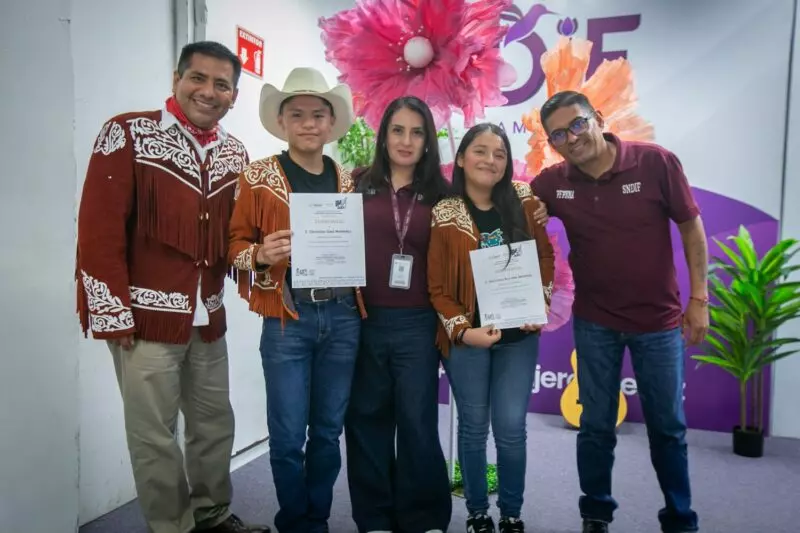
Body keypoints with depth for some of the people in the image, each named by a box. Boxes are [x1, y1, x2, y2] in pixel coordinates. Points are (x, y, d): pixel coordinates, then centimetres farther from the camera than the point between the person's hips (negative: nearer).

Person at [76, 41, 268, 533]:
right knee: (154, 437, 6)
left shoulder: (235, 153, 9)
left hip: (208, 317, 6)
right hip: (146, 316, -5)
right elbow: (99, 229, -11)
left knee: (216, 424, 16)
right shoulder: (128, 134, -7)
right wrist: (114, 314, -14)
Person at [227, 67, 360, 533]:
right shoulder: (259, 178, 0)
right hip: (287, 319, -3)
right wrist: (261, 254, -20)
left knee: (329, 430, 13)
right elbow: (236, 243, -1)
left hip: (343, 316, 4)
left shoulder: (348, 181, 11)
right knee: (288, 436, 3)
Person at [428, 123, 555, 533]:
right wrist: (463, 329, -17)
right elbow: (437, 286, -7)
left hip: (519, 334, 2)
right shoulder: (444, 215, -8)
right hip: (467, 337, -1)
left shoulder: (523, 201, 0)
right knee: (474, 427, 10)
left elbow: (545, 256, 8)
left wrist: (541, 304, -5)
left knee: (511, 427, 5)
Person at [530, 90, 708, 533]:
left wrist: (699, 298, -7)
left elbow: (691, 227, -5)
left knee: (667, 427, 12)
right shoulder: (553, 183, -9)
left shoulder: (656, 162, -14)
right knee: (596, 425, 12)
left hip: (659, 319, -1)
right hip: (594, 322, 1)